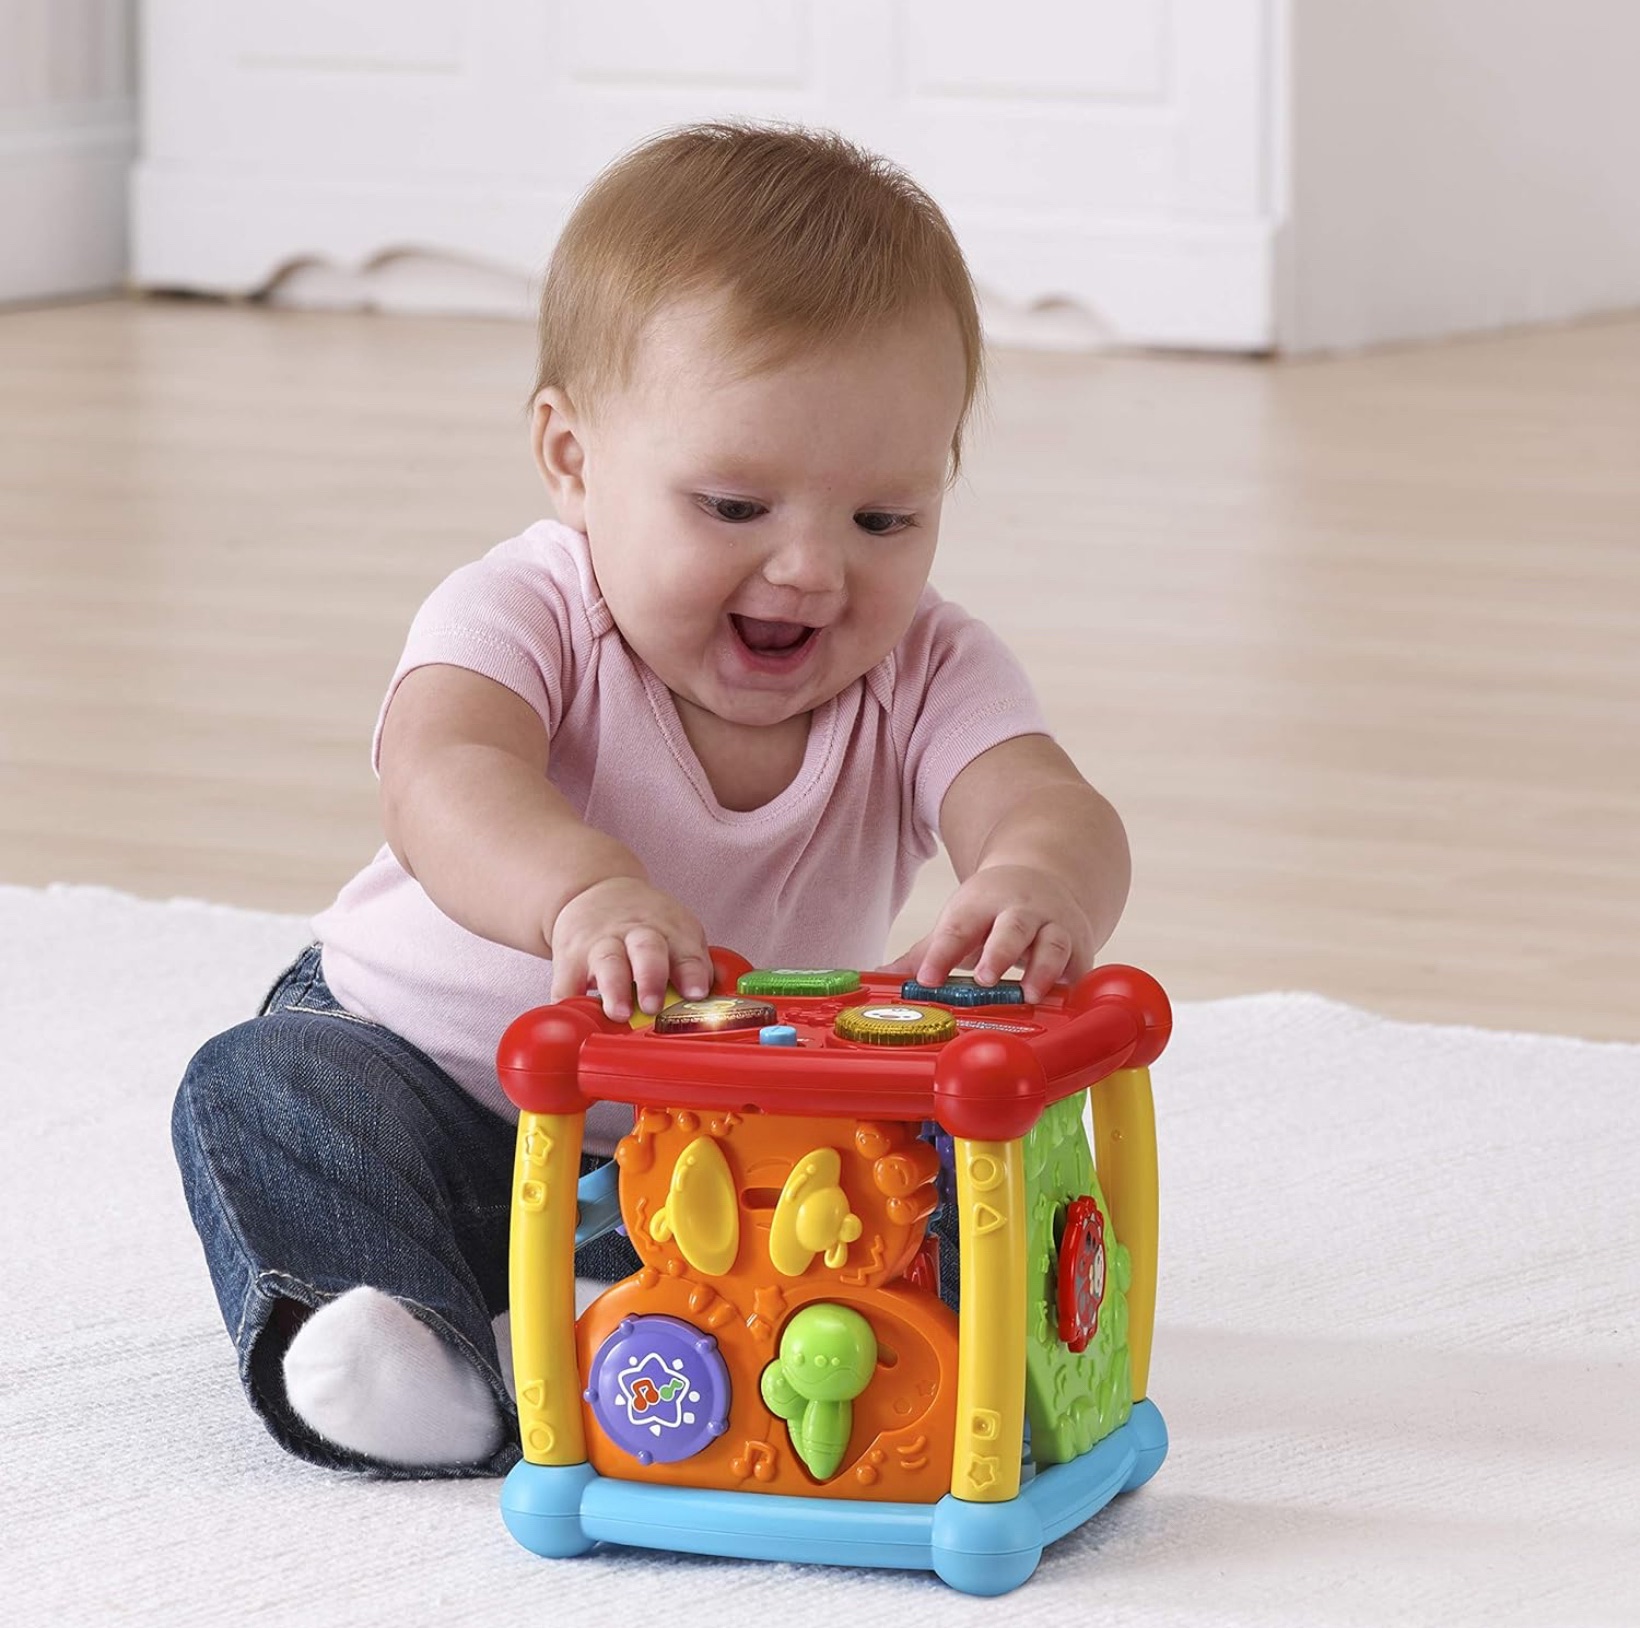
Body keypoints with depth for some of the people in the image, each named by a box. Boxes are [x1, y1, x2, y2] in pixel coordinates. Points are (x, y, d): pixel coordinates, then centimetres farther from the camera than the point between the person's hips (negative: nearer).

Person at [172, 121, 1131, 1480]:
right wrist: (585, 890, -69)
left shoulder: (926, 677, -16)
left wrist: (1034, 886, -64)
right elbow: (446, 781, -46)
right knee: (258, 1093, -27)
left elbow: (1052, 808, -36)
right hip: (435, 1072, -2)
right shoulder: (529, 617, -24)